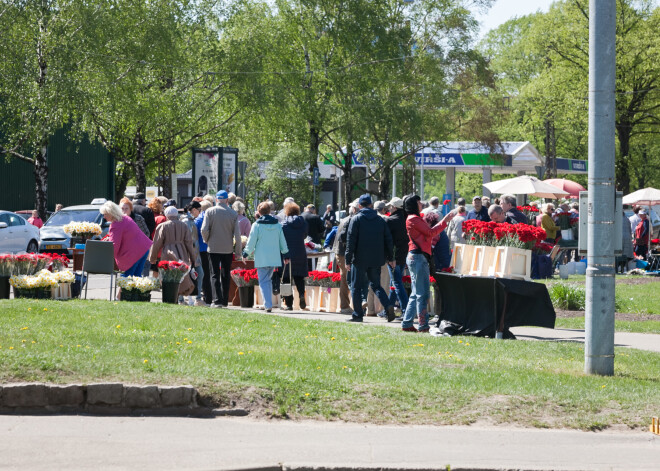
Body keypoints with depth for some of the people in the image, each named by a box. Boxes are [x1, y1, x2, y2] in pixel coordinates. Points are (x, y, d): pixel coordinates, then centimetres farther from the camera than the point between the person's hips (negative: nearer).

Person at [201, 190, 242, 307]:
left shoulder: (210, 212, -6)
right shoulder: (233, 213, -3)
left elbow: (204, 230, -12)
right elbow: (237, 234, -4)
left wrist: (207, 240, 8)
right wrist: (238, 251, 4)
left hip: (214, 248, -1)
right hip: (228, 249, 1)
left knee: (215, 275, 2)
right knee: (226, 275, 13)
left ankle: (217, 300, -10)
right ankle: (225, 301, 16)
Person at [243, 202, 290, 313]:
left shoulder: (257, 225, -8)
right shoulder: (277, 224, 6)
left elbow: (251, 242, -5)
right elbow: (282, 241, 12)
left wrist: (246, 254, 9)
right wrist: (286, 255, 21)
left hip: (262, 259, -5)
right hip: (274, 258, 5)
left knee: (263, 282, -2)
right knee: (268, 280, 18)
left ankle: (268, 305, -14)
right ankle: (268, 303, 19)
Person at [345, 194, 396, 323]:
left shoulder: (356, 219, -5)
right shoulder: (380, 220, 7)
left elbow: (351, 241, -8)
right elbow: (388, 239, 9)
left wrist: (348, 260, -6)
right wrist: (390, 258, 15)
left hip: (360, 259, -4)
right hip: (376, 259, 4)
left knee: (356, 286, 6)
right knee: (376, 284, 13)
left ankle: (358, 314, 3)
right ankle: (388, 306, -9)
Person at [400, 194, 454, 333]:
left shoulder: (415, 219, 21)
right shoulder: (413, 219, -10)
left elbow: (428, 234, 18)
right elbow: (430, 232, -13)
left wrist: (445, 221, 17)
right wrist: (445, 221, -6)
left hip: (416, 258, 10)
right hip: (417, 257, -10)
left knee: (416, 294, 13)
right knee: (422, 293, -9)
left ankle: (407, 324, 15)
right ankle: (423, 326, -10)